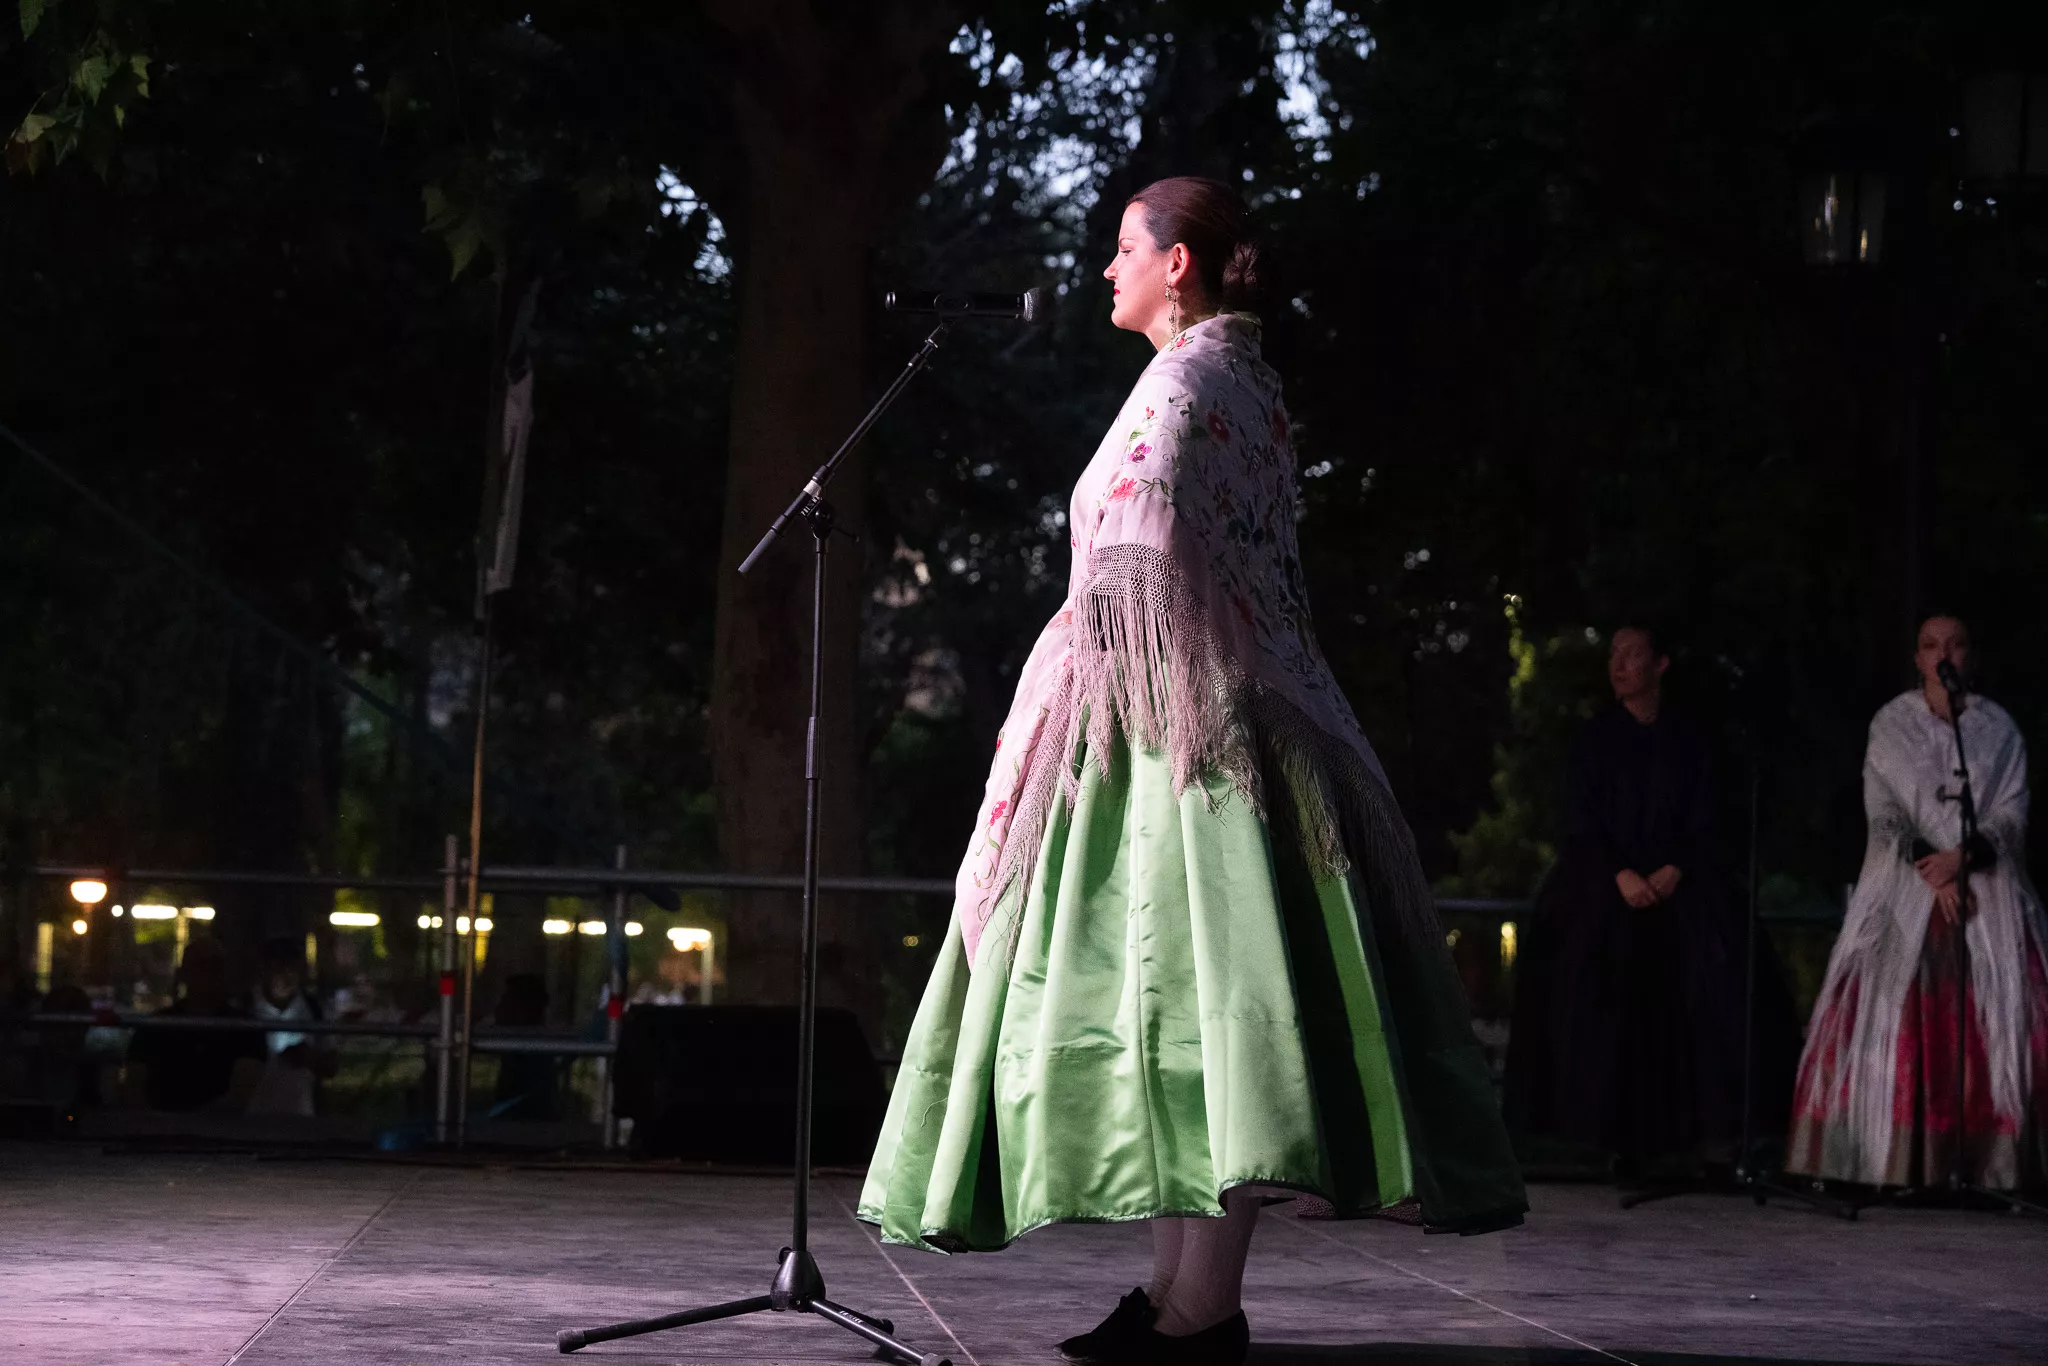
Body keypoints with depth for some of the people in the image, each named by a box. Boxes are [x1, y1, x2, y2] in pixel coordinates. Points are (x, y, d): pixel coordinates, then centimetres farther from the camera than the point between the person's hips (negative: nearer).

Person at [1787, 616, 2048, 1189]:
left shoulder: (1999, 729, 10)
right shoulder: (1891, 725, 8)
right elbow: (1883, 812, 0)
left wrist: (1962, 856, -16)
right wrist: (1930, 870, -13)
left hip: (1984, 889, 1)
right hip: (1907, 889, -1)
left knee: (1994, 1024, -8)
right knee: (1894, 1018, -10)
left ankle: (1995, 1165, -9)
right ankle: (1893, 1162, -11)